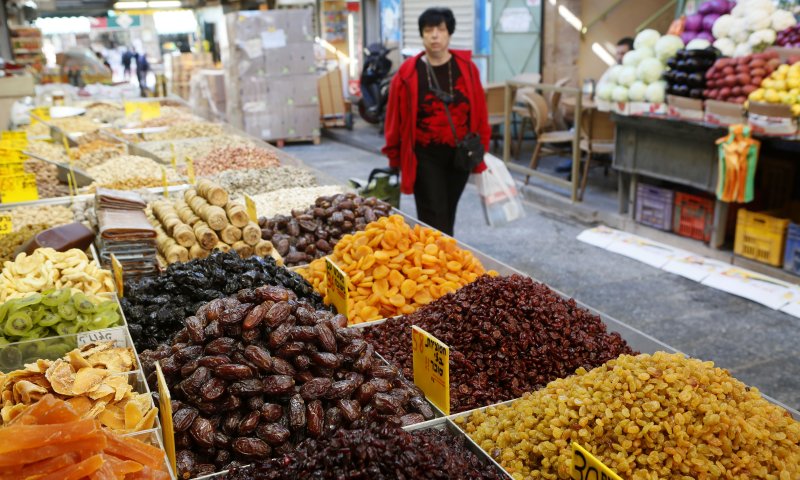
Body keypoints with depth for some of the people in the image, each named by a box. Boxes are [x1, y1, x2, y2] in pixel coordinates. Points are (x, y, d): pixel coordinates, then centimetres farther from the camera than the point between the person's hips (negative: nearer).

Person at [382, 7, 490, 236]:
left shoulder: (467, 68, -1)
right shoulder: (407, 74, -8)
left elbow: (479, 112, 5)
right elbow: (395, 119, -1)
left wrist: (481, 149, 7)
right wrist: (394, 157, 4)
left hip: (460, 155, 3)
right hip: (425, 157, -3)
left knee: (448, 215, 17)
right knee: (434, 219, -6)